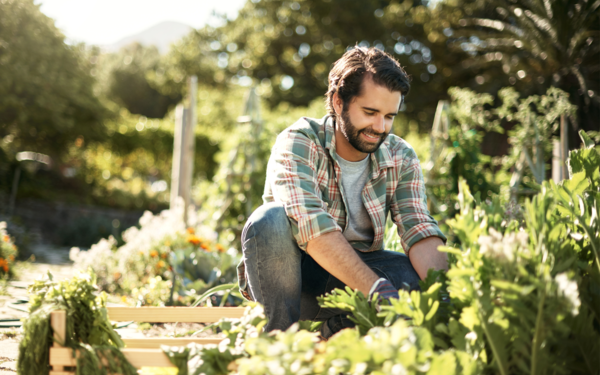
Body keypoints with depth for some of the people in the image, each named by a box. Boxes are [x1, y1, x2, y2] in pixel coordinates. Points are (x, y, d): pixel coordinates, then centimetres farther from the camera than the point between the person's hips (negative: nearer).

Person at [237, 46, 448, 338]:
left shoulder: (401, 159, -3)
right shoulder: (299, 142, -19)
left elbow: (419, 230, -14)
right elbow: (311, 225, -34)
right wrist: (377, 289, -43)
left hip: (355, 272, 4)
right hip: (285, 278, -3)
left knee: (418, 274, -24)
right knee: (271, 219, -33)